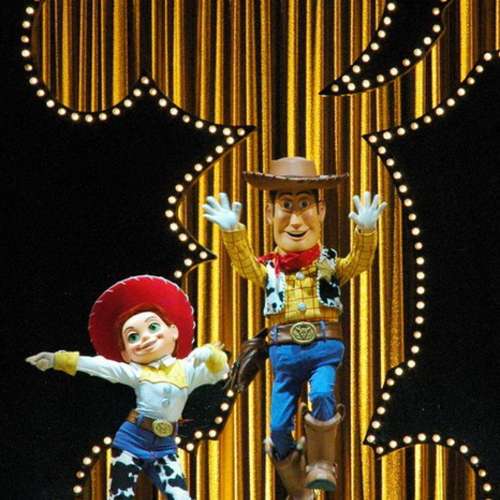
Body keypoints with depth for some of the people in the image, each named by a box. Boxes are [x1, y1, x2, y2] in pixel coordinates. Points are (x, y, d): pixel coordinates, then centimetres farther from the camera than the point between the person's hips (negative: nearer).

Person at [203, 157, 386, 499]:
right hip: (284, 351, 2)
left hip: (324, 346, -2)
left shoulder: (331, 264, 7)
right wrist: (232, 231, -27)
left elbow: (361, 259, -9)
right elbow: (244, 261, -9)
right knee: (279, 426, 0)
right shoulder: (269, 269, 8)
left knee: (322, 394, -31)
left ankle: (321, 464, -14)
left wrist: (366, 230, -29)